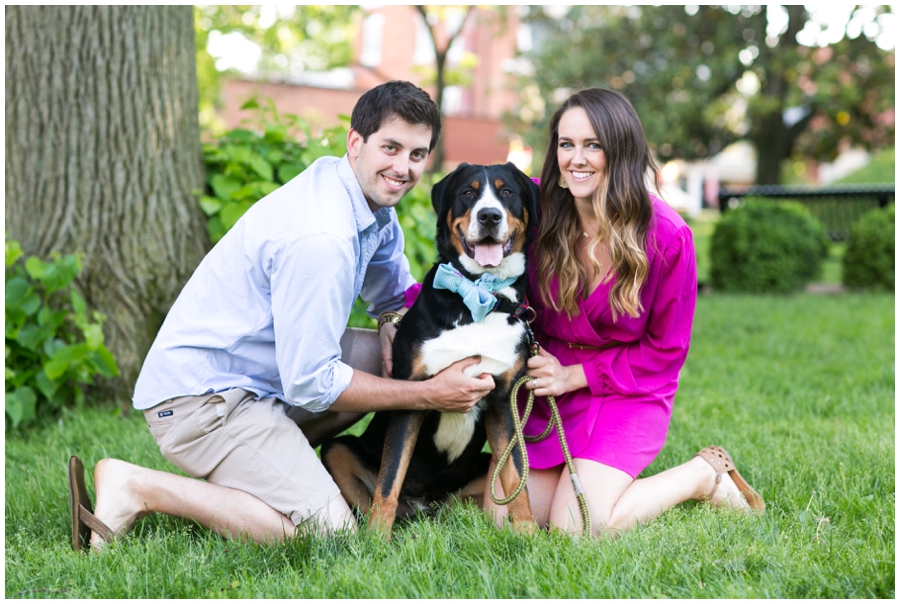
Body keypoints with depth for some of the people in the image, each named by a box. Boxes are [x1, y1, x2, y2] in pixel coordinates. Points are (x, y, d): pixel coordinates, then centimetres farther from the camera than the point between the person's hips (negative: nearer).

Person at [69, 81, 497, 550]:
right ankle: (138, 488, -9)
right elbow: (310, 385, -23)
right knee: (328, 530, -18)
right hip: (200, 392, -10)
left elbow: (395, 294, 21)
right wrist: (429, 395, -16)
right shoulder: (319, 239, -26)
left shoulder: (371, 197, 4)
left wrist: (394, 327, -3)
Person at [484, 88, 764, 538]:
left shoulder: (667, 236, -17)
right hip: (545, 383, 3)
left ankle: (704, 474, 8)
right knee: (505, 515, -8)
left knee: (577, 528, -18)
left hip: (626, 391, -3)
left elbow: (666, 350, -8)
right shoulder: (538, 208, -11)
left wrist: (573, 376, -14)